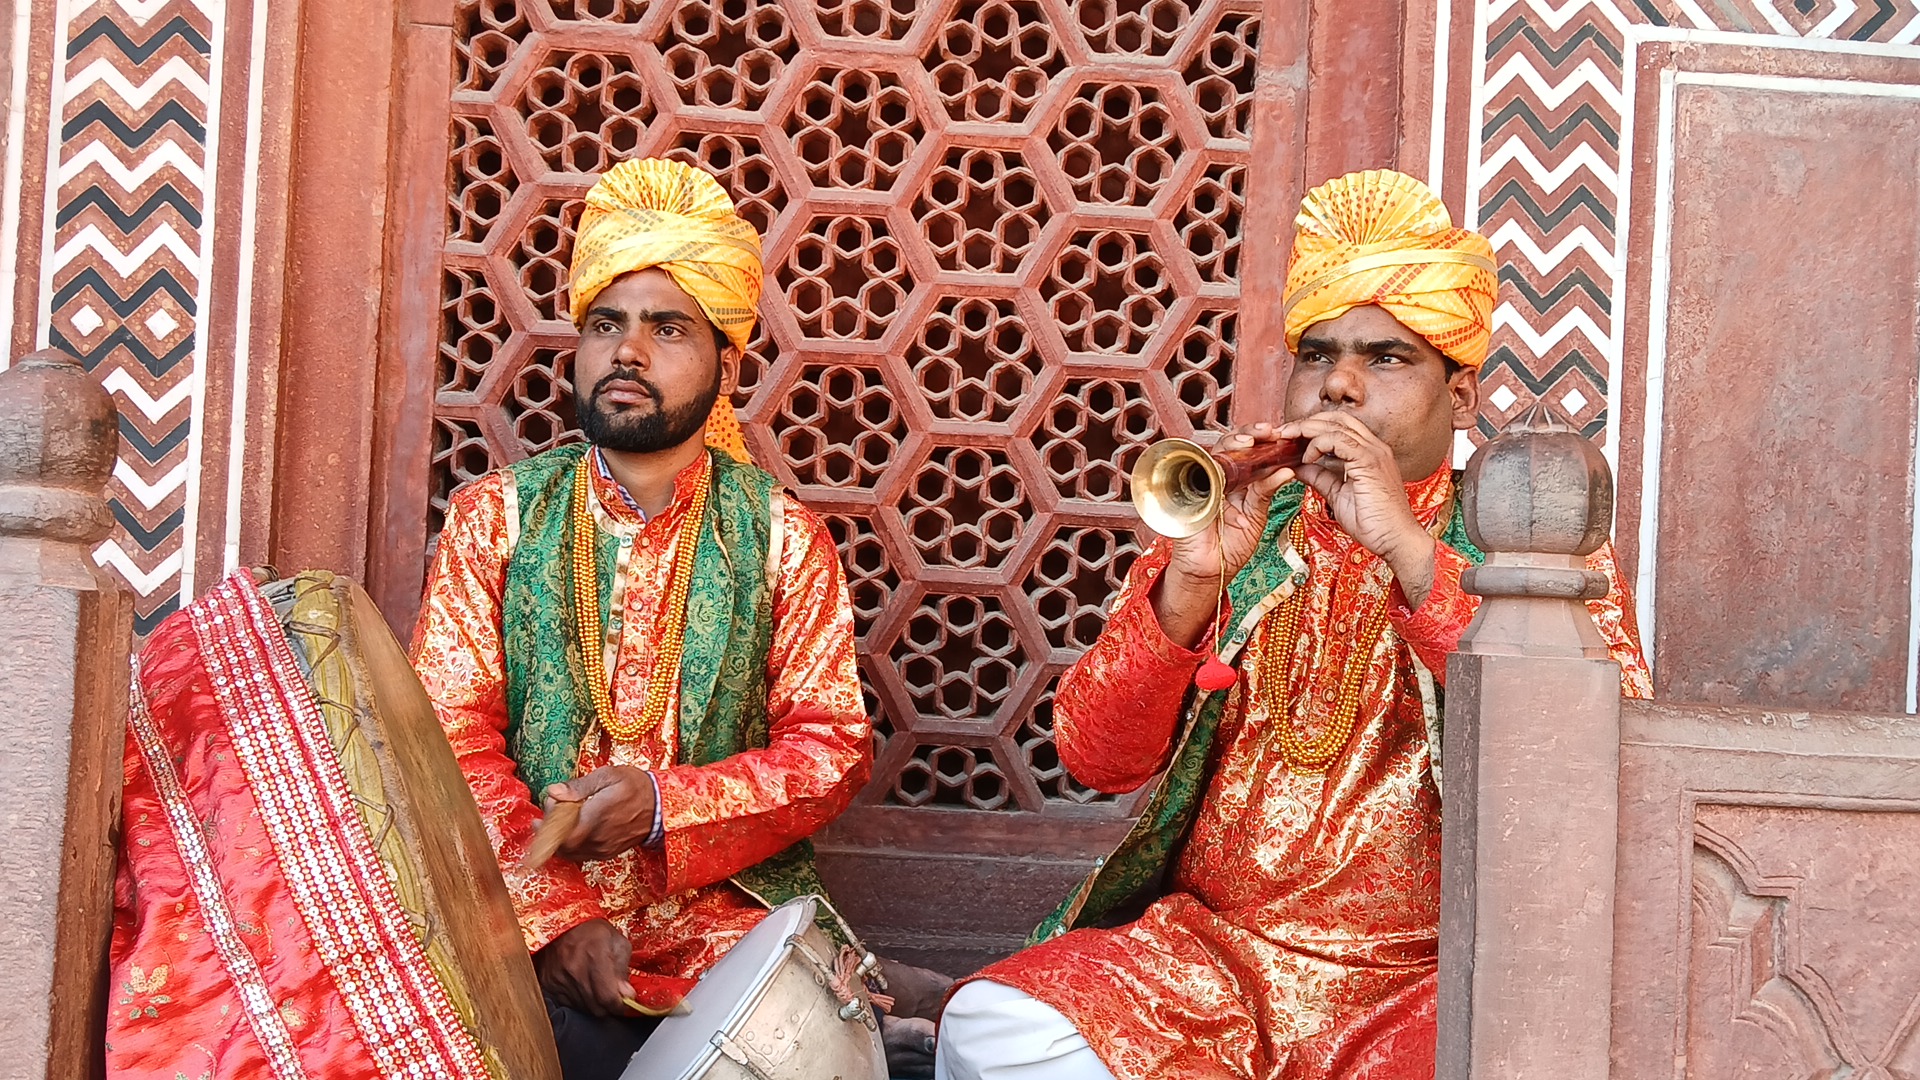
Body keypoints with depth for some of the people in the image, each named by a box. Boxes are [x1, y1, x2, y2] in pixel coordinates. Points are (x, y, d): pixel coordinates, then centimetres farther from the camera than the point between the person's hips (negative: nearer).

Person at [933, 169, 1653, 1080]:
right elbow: (1095, 759, 1)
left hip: (1427, 975, -2)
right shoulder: (1237, 530, 10)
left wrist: (1409, 548, -21)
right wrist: (1190, 581, -15)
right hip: (1213, 953, 2)